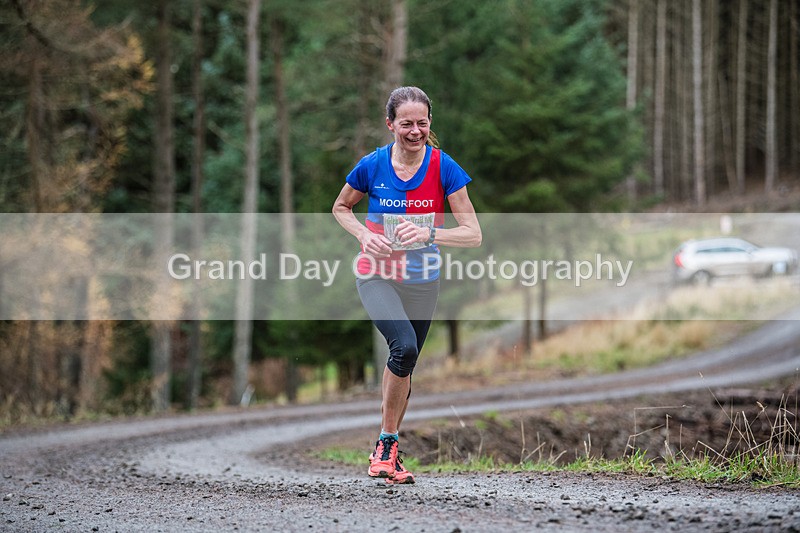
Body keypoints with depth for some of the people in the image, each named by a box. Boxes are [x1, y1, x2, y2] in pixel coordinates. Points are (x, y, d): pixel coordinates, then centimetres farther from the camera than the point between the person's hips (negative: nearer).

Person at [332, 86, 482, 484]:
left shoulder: (444, 168, -10)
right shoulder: (372, 166, -10)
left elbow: (473, 234, -12)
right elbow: (340, 208, 9)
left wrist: (430, 234, -29)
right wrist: (364, 235, -10)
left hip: (422, 281, 2)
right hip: (376, 275, -2)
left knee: (404, 366, 12)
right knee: (405, 346, -26)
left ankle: (386, 451, 31)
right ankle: (387, 444, -11)